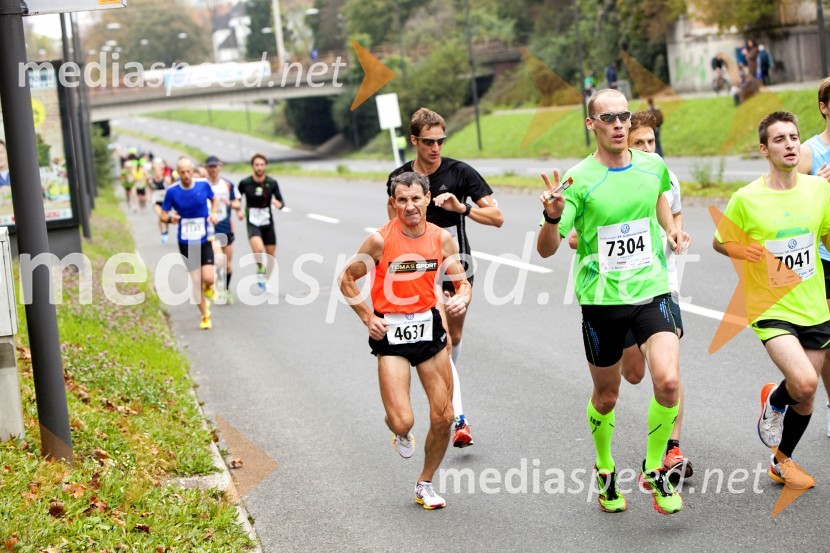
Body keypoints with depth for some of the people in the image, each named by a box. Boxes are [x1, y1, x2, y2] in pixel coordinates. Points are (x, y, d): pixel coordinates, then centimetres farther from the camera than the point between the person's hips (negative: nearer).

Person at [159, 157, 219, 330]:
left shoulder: (203, 184, -6)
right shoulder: (172, 191, -9)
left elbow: (214, 200, 13)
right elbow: (163, 215, -2)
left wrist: (213, 213, -7)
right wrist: (169, 218, -25)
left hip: (205, 240, 0)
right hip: (186, 243, 0)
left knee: (208, 279, -13)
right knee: (196, 280, -1)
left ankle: (206, 288, 26)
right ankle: (205, 316, 17)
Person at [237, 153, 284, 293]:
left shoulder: (272, 183, -4)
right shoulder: (245, 183, -7)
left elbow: (281, 202, -1)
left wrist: (278, 203, -23)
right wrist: (238, 211, -7)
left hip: (268, 223, 3)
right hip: (252, 223, -3)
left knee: (271, 254, 8)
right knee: (258, 248, -29)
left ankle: (265, 281, 32)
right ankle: (260, 271, 0)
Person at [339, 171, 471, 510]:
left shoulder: (441, 238, -2)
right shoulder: (381, 240, -13)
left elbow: (463, 282, 7)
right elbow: (347, 279, -1)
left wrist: (462, 298, -16)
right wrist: (367, 317, -8)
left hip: (429, 327, 4)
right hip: (390, 333, -4)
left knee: (443, 418, 4)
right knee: (403, 421, -13)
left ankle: (425, 484, 26)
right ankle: (399, 432, 27)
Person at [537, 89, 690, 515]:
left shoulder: (653, 167, 1)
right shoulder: (579, 180, -11)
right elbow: (546, 250, -14)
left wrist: (671, 230, 18)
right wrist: (553, 217, -32)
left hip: (651, 291, 2)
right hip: (601, 299, -2)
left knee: (668, 381, -18)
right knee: (606, 397, 11)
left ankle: (654, 471, 3)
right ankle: (606, 471, 39)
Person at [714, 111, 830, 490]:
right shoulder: (746, 199, -12)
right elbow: (719, 242, 1)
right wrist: (744, 251, -17)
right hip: (770, 309, -4)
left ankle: (782, 461, 38)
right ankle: (774, 400, 10)